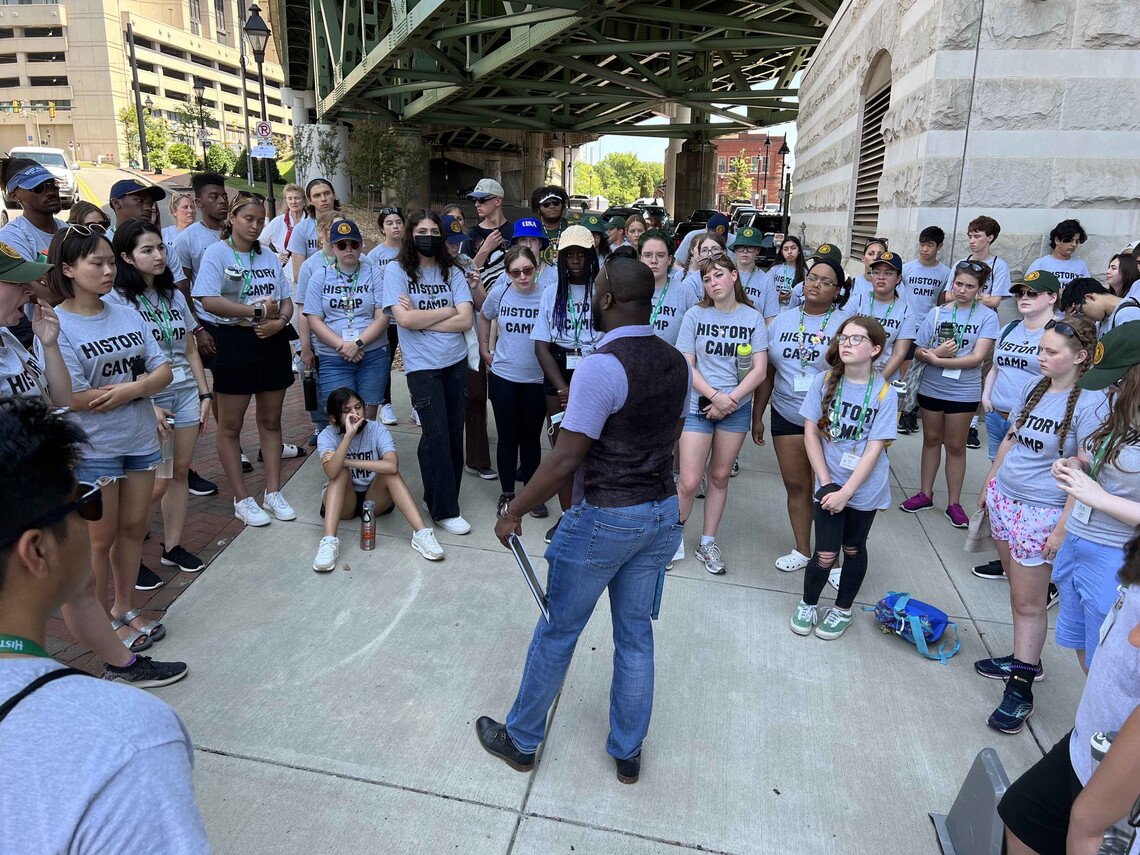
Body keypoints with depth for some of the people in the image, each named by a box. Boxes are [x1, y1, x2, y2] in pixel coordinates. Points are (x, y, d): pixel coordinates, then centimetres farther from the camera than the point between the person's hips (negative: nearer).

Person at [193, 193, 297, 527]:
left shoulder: (269, 256, 14)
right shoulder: (217, 252, -4)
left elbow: (287, 300, 10)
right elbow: (209, 300, -16)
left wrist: (280, 321, -11)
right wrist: (257, 311, -16)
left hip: (273, 342, 5)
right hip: (236, 342, -5)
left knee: (271, 420, 11)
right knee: (230, 425, 2)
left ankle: (273, 492, 20)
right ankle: (242, 500, 12)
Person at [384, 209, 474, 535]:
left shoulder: (452, 272, 6)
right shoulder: (397, 271, -2)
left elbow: (466, 320, -5)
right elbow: (405, 319, -14)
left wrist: (422, 318, -11)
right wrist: (447, 310, -5)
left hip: (456, 361, 4)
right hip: (422, 365, -4)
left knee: (454, 433, 6)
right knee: (437, 435, -6)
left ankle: (441, 497, 23)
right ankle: (444, 509, 6)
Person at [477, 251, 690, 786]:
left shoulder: (603, 365, -21)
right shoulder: (676, 364, 3)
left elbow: (566, 459, -22)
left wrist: (513, 513, -12)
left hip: (604, 519, -7)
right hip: (662, 512, 7)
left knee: (557, 632, 12)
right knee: (635, 636, 18)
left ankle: (520, 740, 31)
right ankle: (628, 753, 34)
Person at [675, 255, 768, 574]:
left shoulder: (753, 318, 2)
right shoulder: (695, 315, -1)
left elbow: (759, 370, -3)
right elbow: (686, 366, -5)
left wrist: (730, 400, -13)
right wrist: (716, 395, -16)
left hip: (737, 407, 2)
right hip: (699, 404, -1)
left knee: (719, 477, 11)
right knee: (689, 482, -6)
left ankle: (707, 543, 24)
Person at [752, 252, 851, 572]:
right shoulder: (781, 322, 7)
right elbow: (767, 373, 11)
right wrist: (757, 417, 11)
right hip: (786, 416, 4)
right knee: (795, 484, 12)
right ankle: (802, 550, 27)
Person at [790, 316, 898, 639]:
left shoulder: (885, 393, -12)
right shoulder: (824, 381, -7)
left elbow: (874, 449, -14)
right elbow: (810, 433, -5)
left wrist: (846, 492, -18)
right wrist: (827, 483, -11)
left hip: (864, 487, 0)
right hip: (830, 482, 0)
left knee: (853, 548, 16)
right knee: (825, 554, 0)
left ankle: (843, 610, 37)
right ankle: (808, 604, 27)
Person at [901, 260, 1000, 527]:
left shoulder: (987, 316, -6)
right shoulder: (937, 312, 0)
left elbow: (977, 358, -16)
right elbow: (918, 351, 1)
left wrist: (936, 359, -18)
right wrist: (937, 352, -20)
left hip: (963, 392, -2)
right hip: (931, 387, 2)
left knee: (955, 445, 7)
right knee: (931, 439, 14)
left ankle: (954, 503, 18)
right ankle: (925, 494, 26)